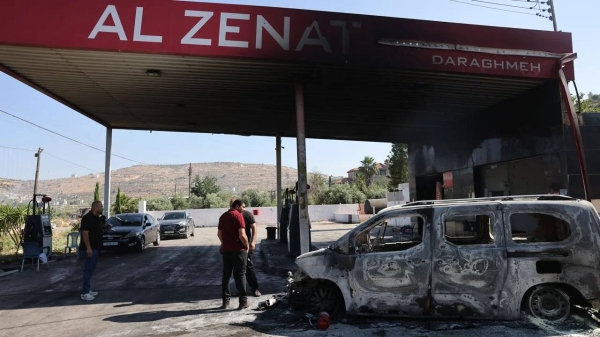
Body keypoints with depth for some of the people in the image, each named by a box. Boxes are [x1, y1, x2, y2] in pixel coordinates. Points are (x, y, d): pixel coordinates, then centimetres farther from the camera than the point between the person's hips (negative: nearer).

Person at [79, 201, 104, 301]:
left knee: (90, 269, 14)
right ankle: (84, 293, -3)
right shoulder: (87, 218, -17)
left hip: (95, 248, 10)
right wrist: (88, 248, -25)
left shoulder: (97, 218, 13)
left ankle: (87, 290, 22)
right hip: (90, 248, -10)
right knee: (88, 270, -8)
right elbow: (85, 233, -22)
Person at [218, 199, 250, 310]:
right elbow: (242, 235, -20)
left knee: (226, 275, 11)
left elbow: (219, 234, 19)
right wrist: (247, 246, -5)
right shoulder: (238, 215, -13)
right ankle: (243, 302, 6)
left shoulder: (223, 216, 11)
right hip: (238, 250, -6)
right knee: (240, 275, 1)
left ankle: (225, 302, 15)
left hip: (226, 250, 6)